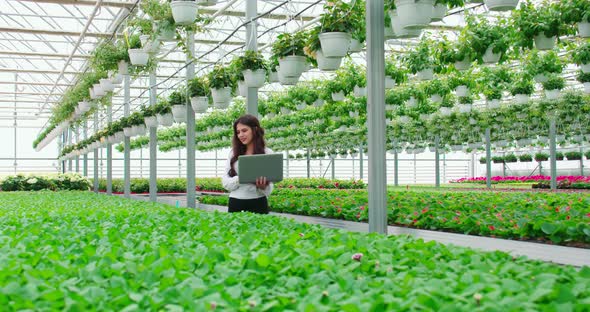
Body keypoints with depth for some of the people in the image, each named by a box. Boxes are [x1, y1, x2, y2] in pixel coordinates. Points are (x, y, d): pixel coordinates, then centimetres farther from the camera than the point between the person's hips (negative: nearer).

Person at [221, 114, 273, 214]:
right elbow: (225, 182, 2)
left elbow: (269, 189, 0)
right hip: (235, 204, 2)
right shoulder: (233, 153, 8)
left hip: (257, 203, -2)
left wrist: (263, 186, -22)